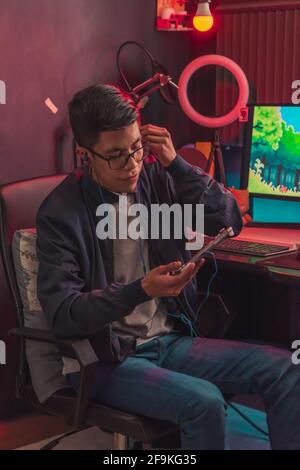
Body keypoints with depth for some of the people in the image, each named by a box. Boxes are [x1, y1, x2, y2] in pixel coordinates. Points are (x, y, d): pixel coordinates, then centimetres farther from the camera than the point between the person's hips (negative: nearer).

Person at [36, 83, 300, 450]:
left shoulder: (156, 178, 1)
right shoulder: (60, 213, -13)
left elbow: (230, 221, 0)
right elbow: (62, 314, -19)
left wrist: (177, 165, -10)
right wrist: (141, 291, -32)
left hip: (171, 340, 6)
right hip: (105, 358, -5)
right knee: (204, 402, -30)